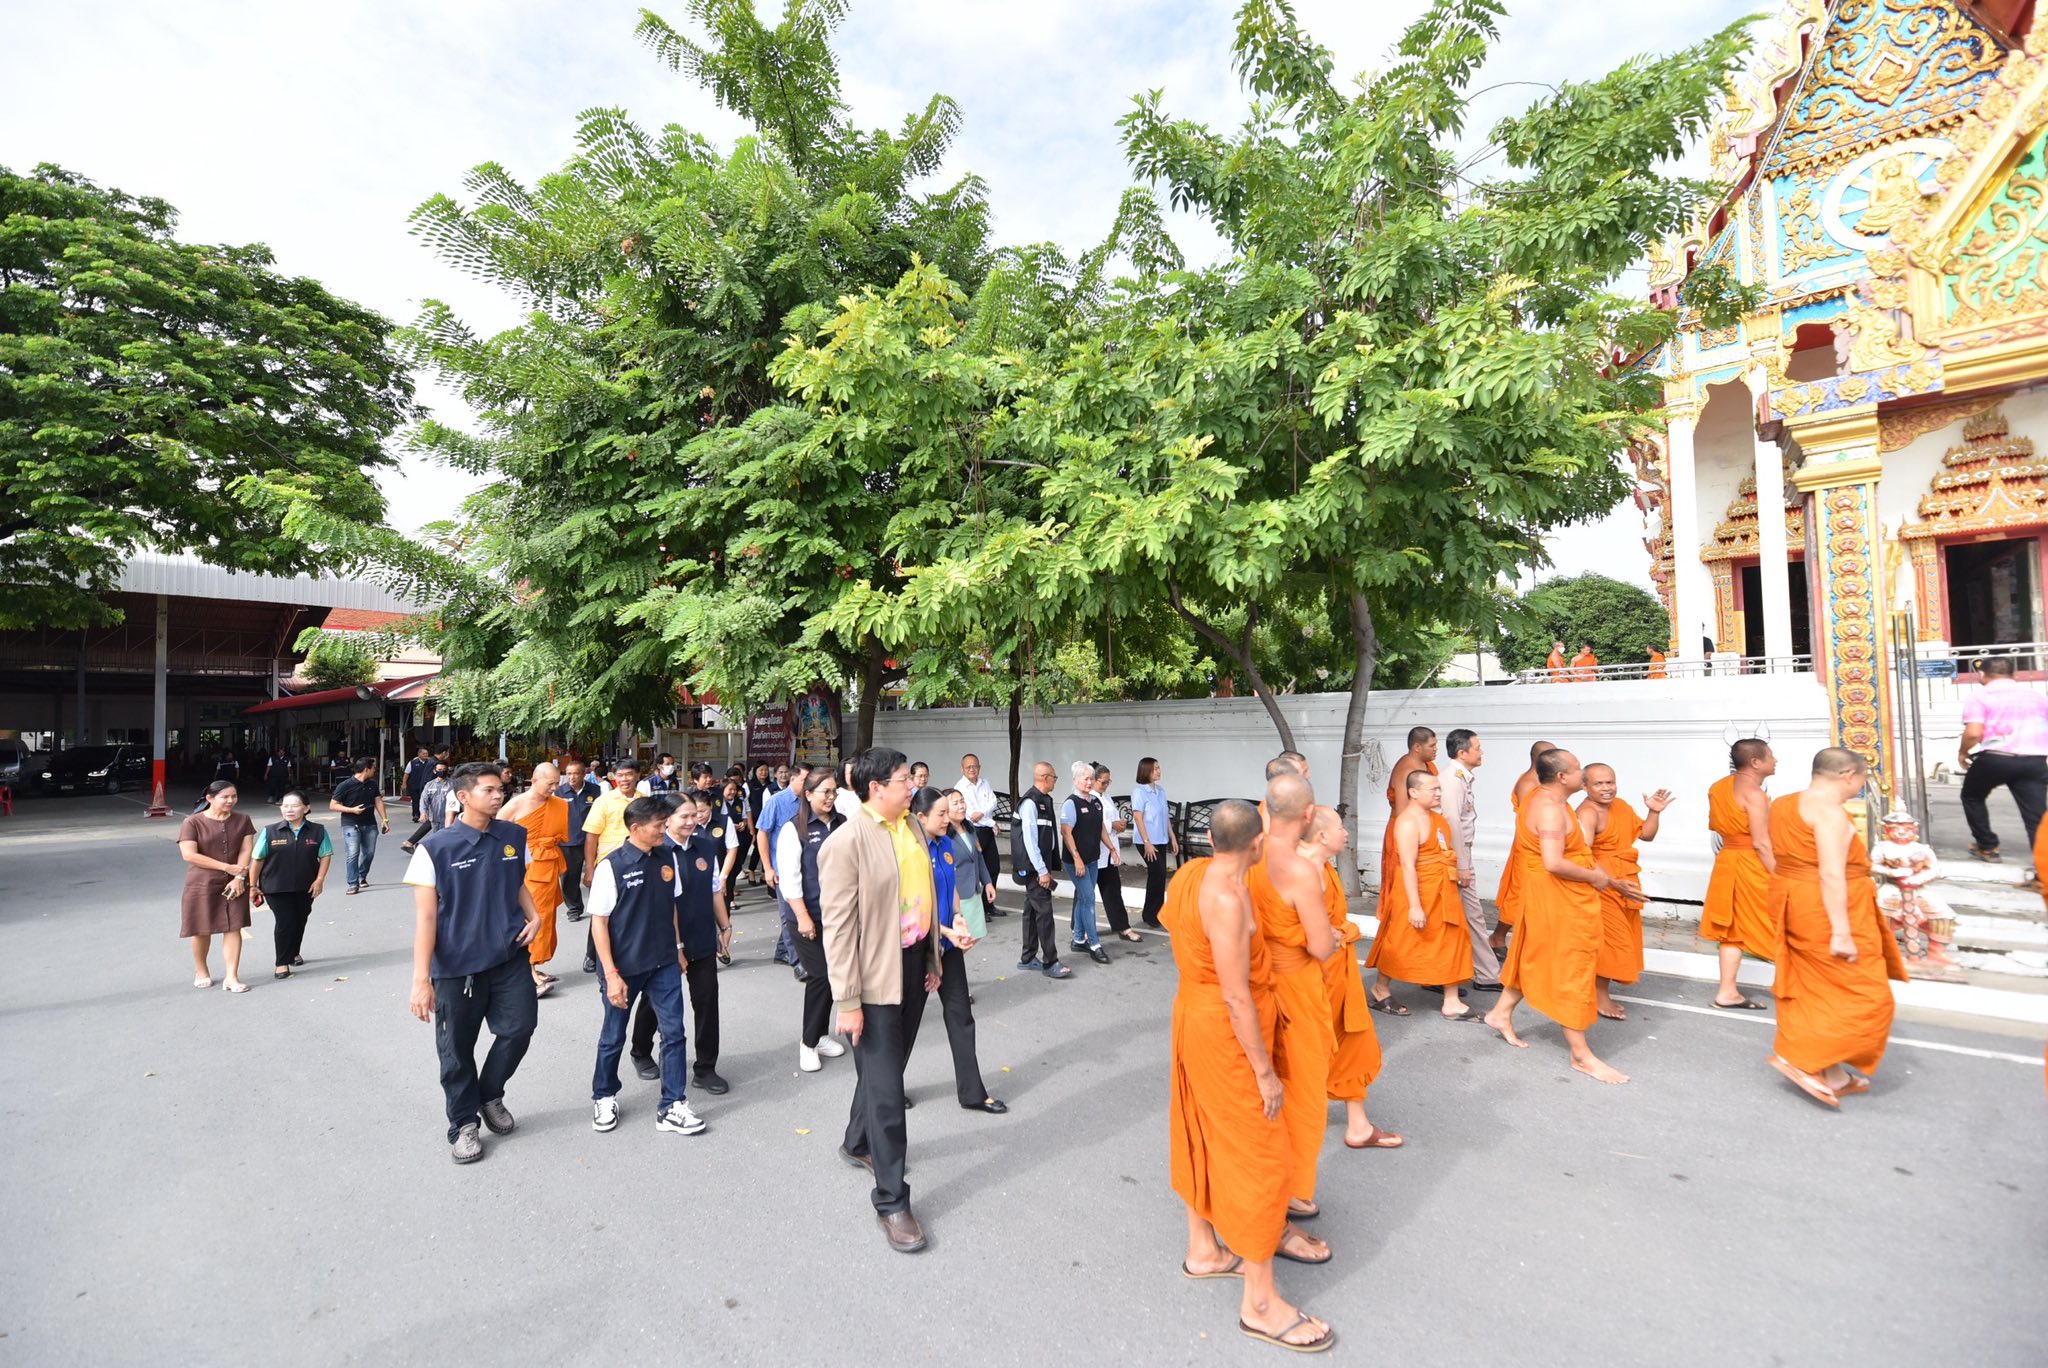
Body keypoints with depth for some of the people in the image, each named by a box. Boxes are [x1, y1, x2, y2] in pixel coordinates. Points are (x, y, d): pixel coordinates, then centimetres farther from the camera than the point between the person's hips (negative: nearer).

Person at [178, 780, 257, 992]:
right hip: (202, 884, -2)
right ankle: (201, 971, 32)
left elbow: (246, 850, -1)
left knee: (233, 928, -2)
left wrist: (239, 877, -13)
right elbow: (189, 855, -14)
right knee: (202, 929, 9)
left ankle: (232, 977, 1)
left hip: (234, 884, 2)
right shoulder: (193, 823, -7)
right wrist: (226, 867, -16)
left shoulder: (242, 821, 3)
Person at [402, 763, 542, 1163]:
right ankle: (464, 1123, 30)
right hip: (456, 966, -3)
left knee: (519, 1026, 3)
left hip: (510, 957, 3)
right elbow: (425, 916, -12)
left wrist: (534, 916, 0)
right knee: (457, 1049, 9)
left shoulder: (514, 837, 0)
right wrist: (421, 979, -15)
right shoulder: (435, 848, -12)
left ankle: (490, 1095, 32)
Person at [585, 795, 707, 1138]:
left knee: (673, 1031, 3)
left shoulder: (669, 858, -2)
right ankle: (604, 1097, 39)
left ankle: (672, 1107, 14)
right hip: (624, 968, -3)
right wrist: (611, 974, -14)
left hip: (663, 964, 4)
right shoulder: (612, 866, -16)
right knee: (613, 1037, 15)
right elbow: (598, 921, -13)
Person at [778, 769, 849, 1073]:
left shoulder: (843, 825, 4)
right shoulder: (794, 829, -8)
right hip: (809, 915, -4)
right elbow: (789, 877, -11)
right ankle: (808, 1042, 13)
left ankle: (819, 1033, 29)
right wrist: (803, 917, -13)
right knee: (820, 975, -4)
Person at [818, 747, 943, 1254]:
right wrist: (847, 1002, -17)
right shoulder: (846, 843, -19)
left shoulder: (911, 829, 4)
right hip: (876, 978, -7)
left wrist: (933, 961, 16)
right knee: (885, 1089, 2)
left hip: (914, 965, 7)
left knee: (886, 1070, 23)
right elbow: (838, 926, -18)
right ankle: (891, 1200, 18)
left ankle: (857, 1143, 48)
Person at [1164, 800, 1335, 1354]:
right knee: (1259, 1158, 4)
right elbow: (1236, 998, -25)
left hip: (1194, 1017, 9)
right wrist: (1265, 1071, -17)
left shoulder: (1190, 873, -3)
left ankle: (1203, 1249, 40)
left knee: (1204, 1135, 22)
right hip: (1224, 1034, -9)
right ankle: (1259, 1302, 17)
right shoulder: (1228, 899, -29)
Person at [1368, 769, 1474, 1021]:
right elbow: (1407, 865, -25)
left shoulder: (1434, 816, 8)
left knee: (1451, 942, 10)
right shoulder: (1408, 822, -21)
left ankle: (1452, 1002, 18)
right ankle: (1381, 990, 23)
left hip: (1441, 892, 9)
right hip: (1417, 891, -9)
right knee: (1402, 942, 4)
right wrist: (1414, 906, -27)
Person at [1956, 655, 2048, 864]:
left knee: (1972, 797, 23)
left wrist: (1962, 752, 5)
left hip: (1995, 758, -4)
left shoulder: (1979, 696, 1)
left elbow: (1974, 733, -12)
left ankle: (1987, 847, 28)